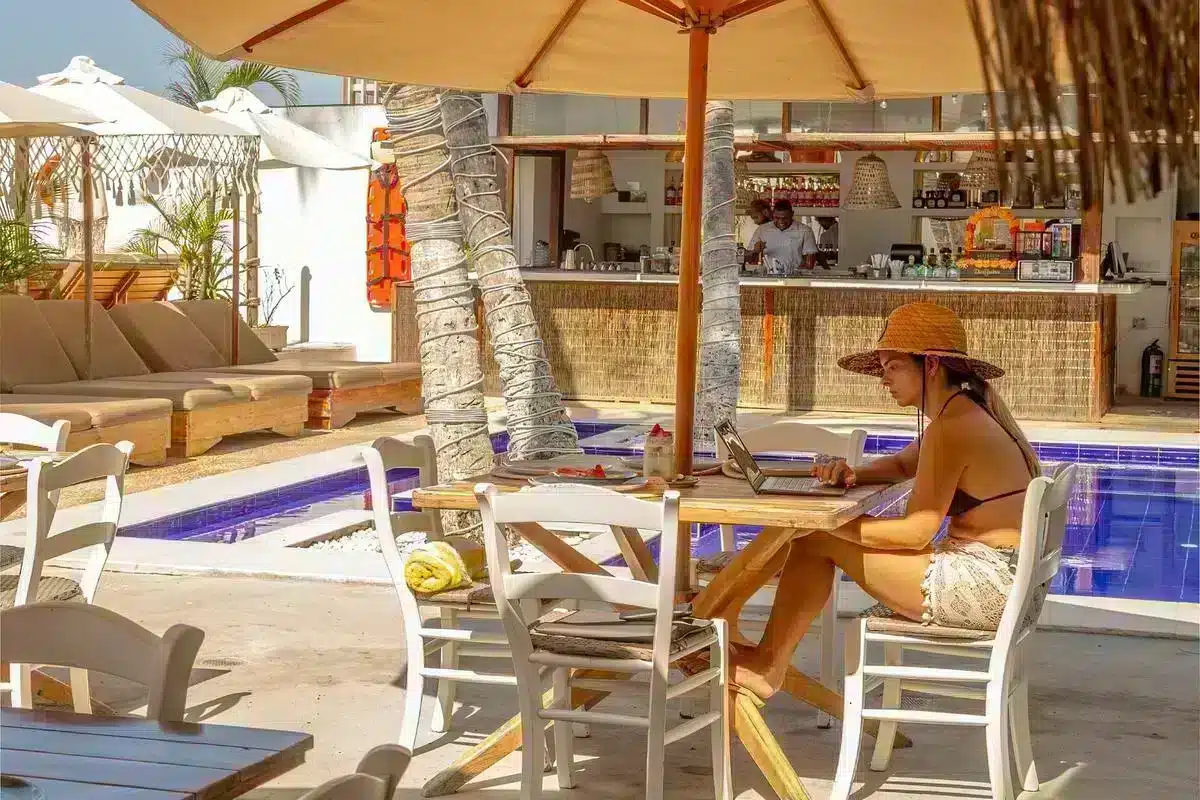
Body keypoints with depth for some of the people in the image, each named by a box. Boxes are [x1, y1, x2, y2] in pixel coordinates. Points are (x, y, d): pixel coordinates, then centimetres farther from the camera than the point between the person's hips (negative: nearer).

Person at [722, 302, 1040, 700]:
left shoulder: (951, 428, -18)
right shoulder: (968, 410, 12)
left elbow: (915, 533, -19)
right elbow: (902, 464, 25)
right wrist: (853, 475, 3)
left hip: (988, 584, -10)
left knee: (817, 540, -7)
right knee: (811, 538, 12)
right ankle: (769, 662, 13)